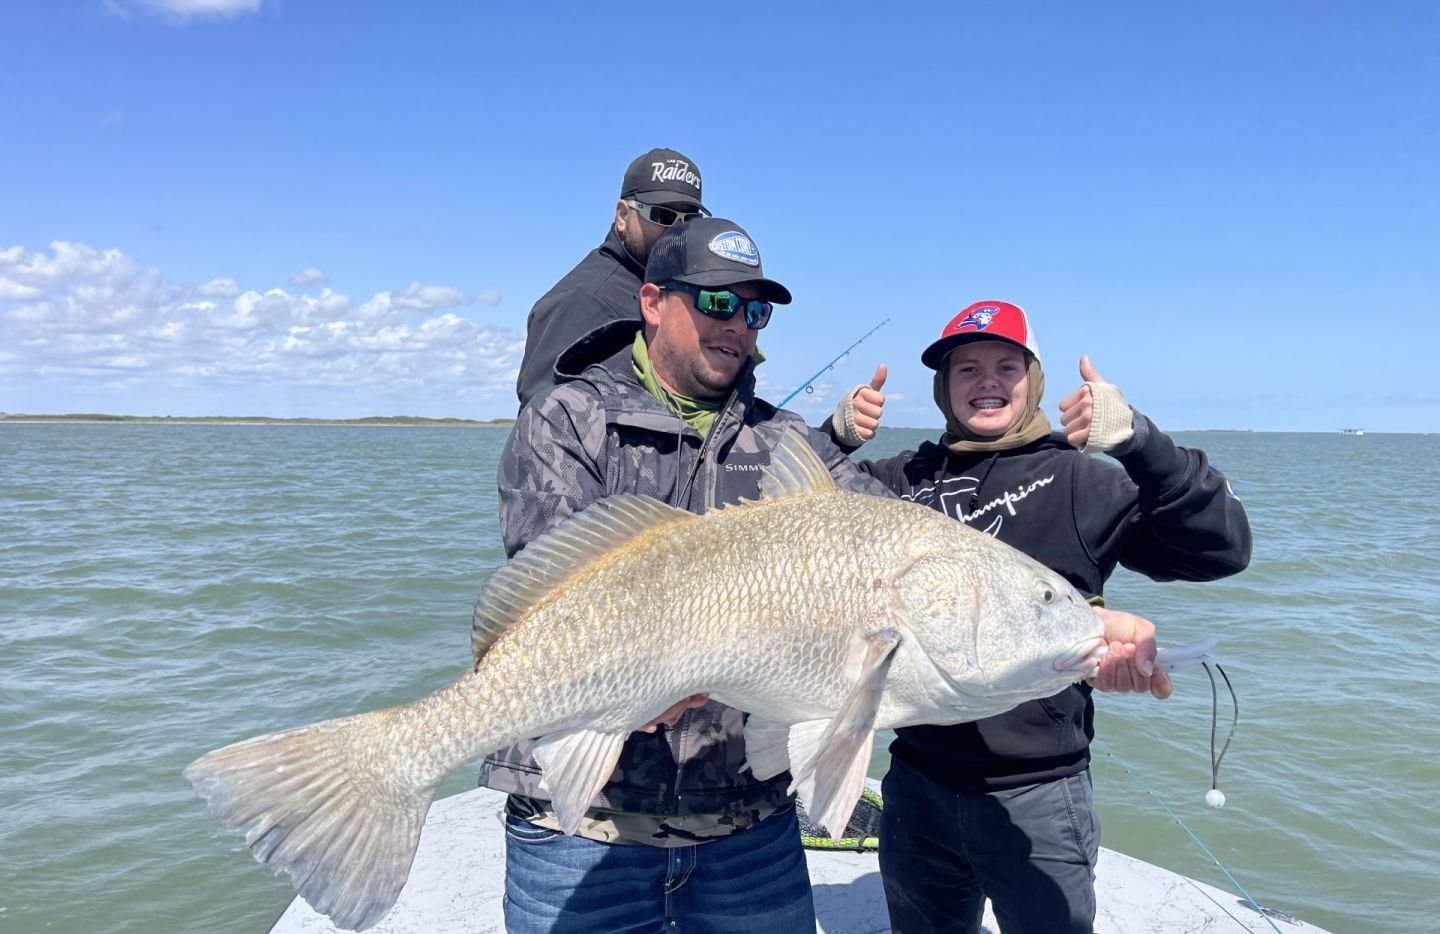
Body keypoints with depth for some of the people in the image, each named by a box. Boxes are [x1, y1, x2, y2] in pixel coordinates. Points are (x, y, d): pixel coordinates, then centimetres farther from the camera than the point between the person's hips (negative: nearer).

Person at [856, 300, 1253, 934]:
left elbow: (1221, 549, -15)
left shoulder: (1079, 482, -6)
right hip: (917, 782, 3)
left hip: (1034, 792, -2)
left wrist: (1136, 439, -27)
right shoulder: (903, 477, 1)